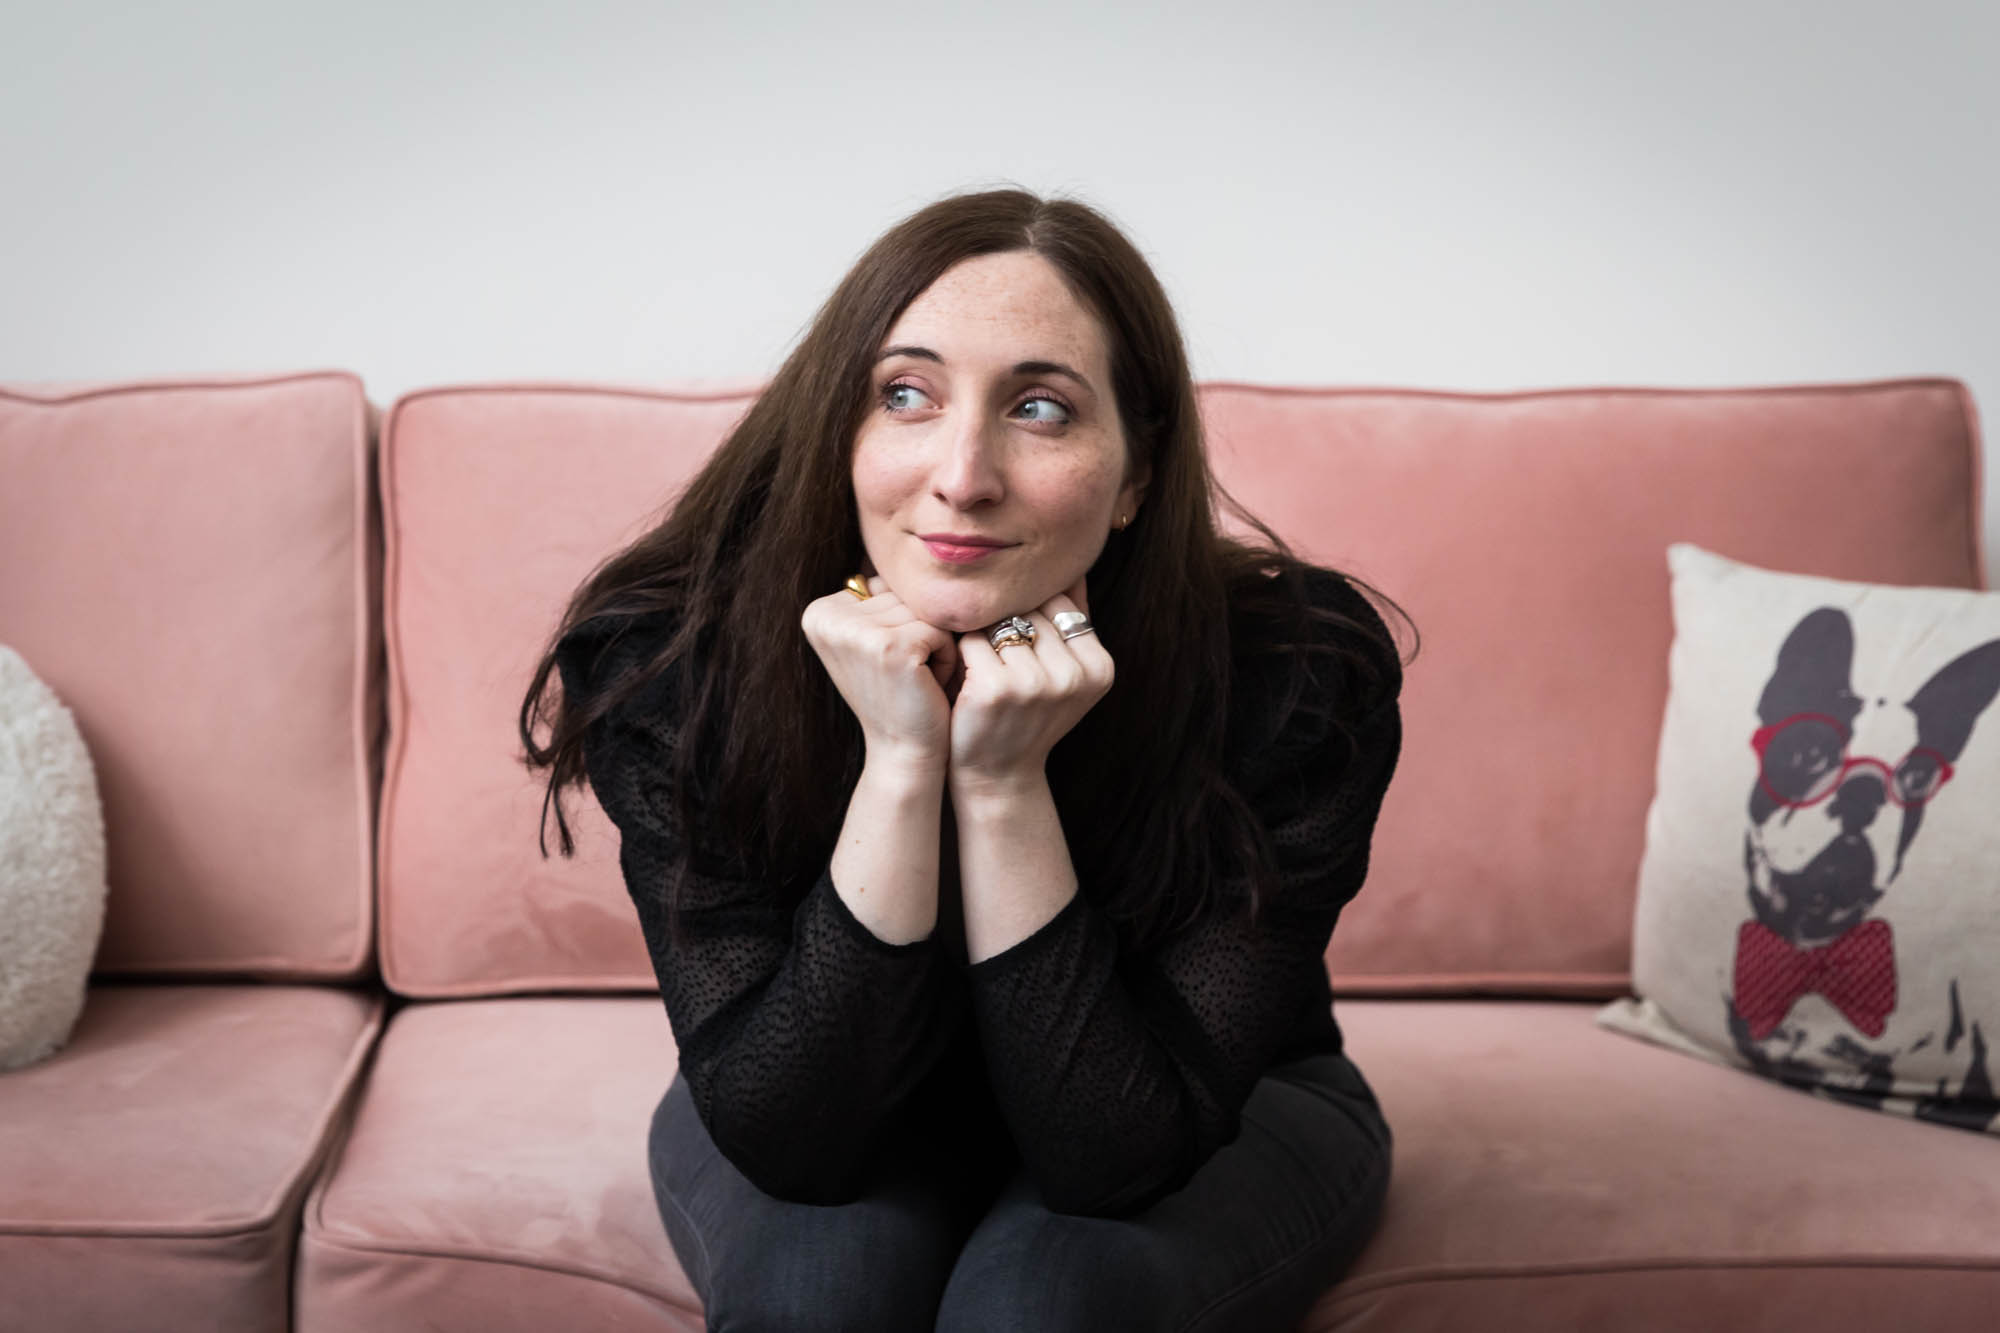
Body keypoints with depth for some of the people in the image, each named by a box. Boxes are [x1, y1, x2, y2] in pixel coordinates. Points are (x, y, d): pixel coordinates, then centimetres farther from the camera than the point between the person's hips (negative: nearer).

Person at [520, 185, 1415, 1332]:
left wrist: (1005, 784, -39)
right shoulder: (671, 667, -25)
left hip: (1214, 1115, 0)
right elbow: (783, 1140, -28)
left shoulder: (1297, 674, -28)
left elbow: (1120, 1159, -29)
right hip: (842, 1123, 1)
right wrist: (900, 762, -38)